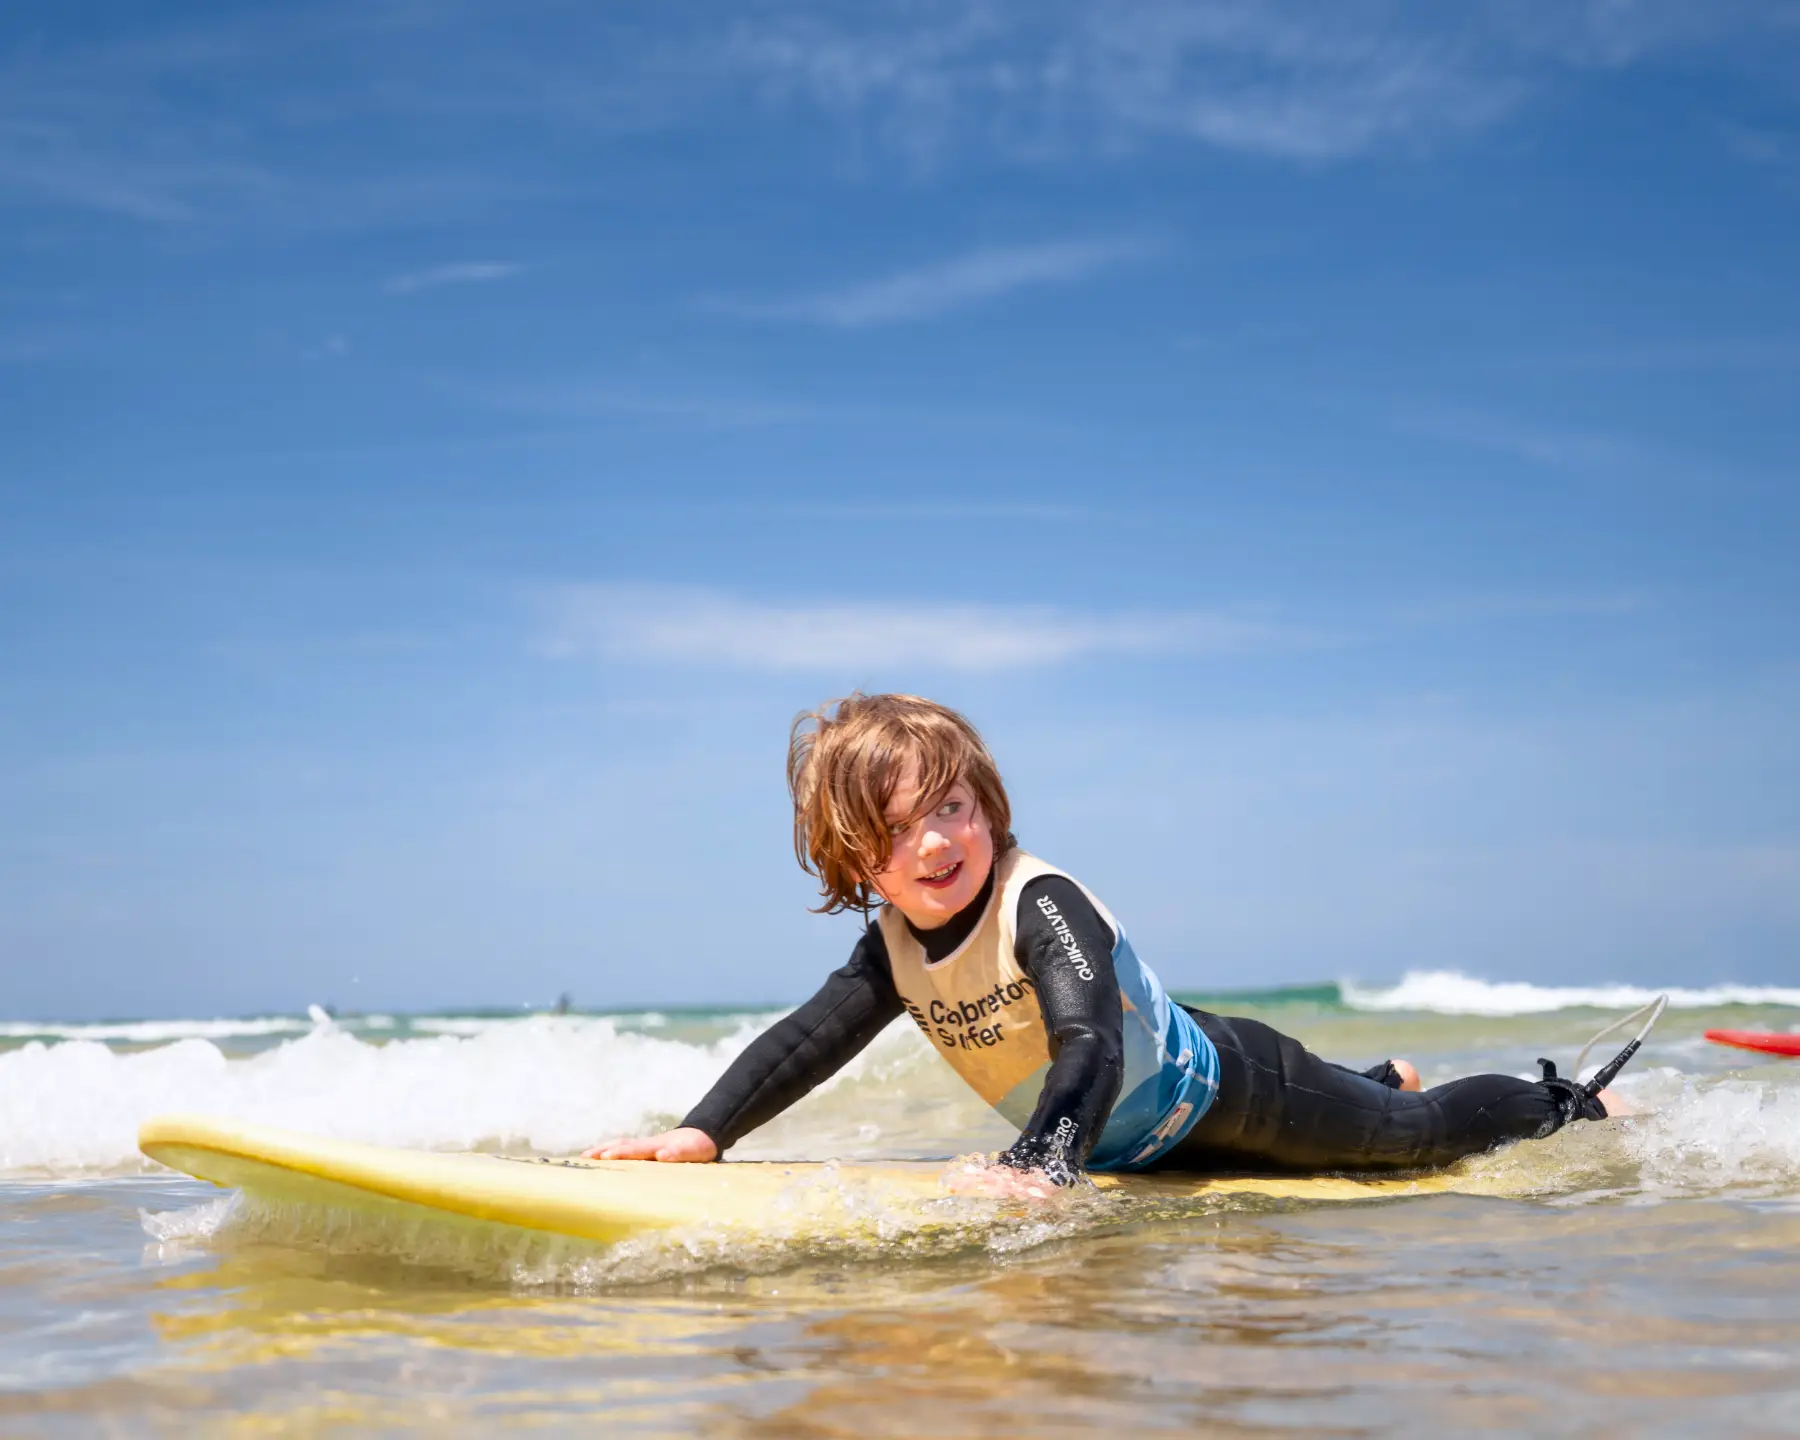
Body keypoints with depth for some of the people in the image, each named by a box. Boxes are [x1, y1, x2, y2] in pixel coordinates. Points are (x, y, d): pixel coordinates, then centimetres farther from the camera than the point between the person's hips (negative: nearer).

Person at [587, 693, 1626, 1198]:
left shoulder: (1042, 904, -35)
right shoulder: (894, 949, -13)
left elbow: (1090, 1047, -48)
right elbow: (807, 1042, -12)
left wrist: (1039, 1164, -65)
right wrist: (704, 1132, -27)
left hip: (1226, 1089, -7)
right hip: (1147, 1146, 7)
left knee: (1414, 1135, 13)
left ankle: (1568, 1108, 38)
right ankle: (1384, 1078, 64)